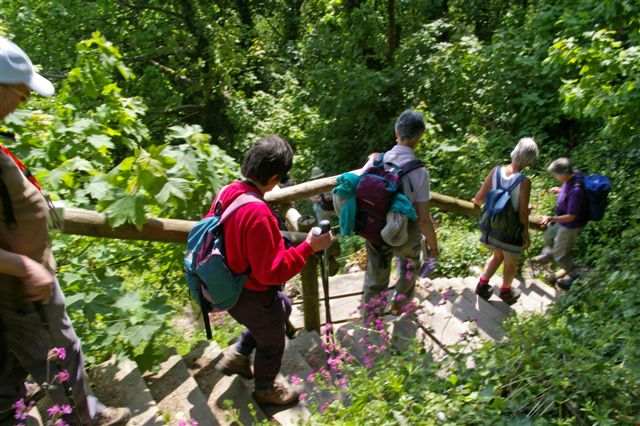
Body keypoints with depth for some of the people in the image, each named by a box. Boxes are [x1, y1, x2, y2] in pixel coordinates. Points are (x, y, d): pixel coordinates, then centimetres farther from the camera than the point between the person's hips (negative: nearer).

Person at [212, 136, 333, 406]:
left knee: (282, 308, 33)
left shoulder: (227, 192, -9)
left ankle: (236, 356, 40)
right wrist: (309, 247, -26)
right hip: (252, 297, -8)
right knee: (272, 343, 21)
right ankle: (265, 390, 48)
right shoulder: (258, 213, -36)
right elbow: (271, 272, -31)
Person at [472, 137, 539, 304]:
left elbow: (479, 198, -8)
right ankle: (505, 291, 44)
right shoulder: (524, 182, -26)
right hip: (511, 231, -4)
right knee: (511, 263, 23)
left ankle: (482, 285, 33)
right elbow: (523, 214, -19)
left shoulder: (496, 171, -14)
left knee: (497, 256, 31)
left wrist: (476, 201, 16)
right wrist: (526, 235, -4)